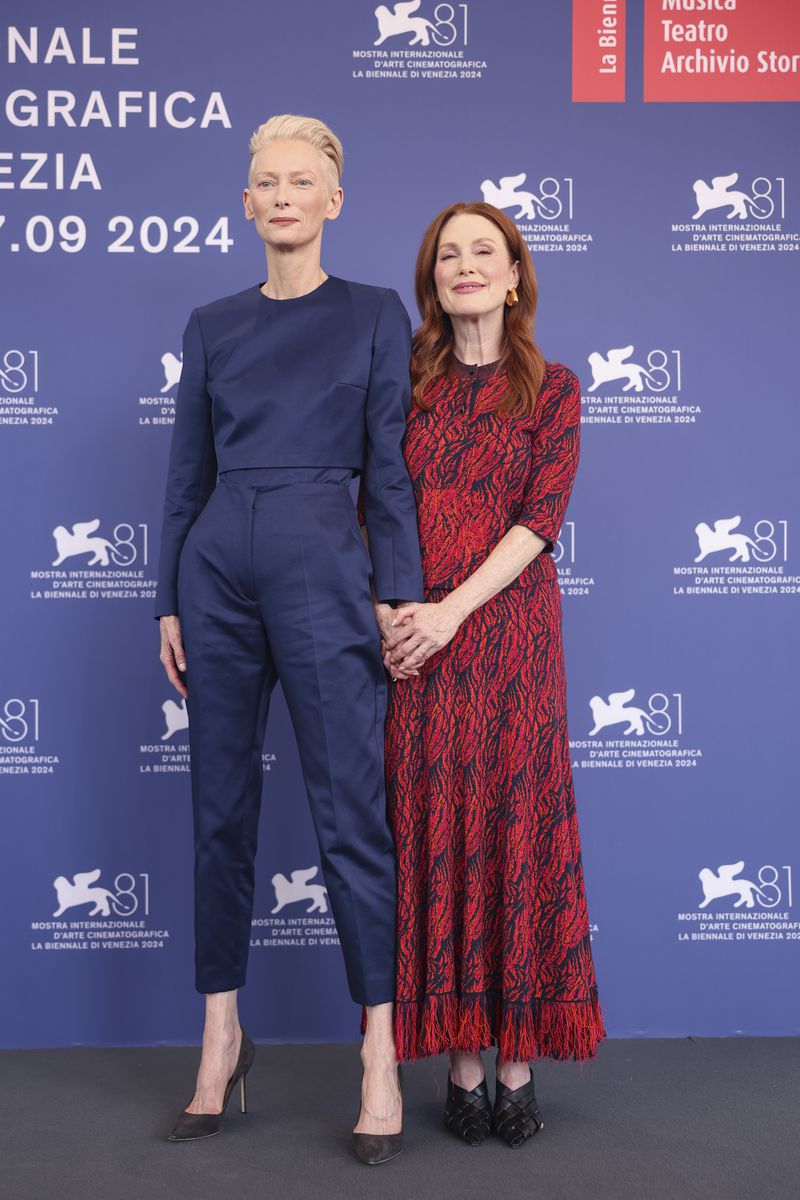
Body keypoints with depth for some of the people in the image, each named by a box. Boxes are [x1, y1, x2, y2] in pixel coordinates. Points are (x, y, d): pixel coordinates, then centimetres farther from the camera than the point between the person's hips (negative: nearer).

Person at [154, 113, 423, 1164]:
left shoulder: (375, 314, 5)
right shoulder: (212, 326, 12)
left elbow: (390, 468, 1)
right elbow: (186, 474, 12)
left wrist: (399, 592, -6)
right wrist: (169, 601, 7)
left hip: (323, 570, -3)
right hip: (218, 570, 4)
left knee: (350, 811, -4)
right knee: (221, 806, 8)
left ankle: (381, 1057, 7)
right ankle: (223, 1037, 21)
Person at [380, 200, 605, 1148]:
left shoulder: (551, 389, 5)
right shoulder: (408, 382, 11)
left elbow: (540, 518, -6)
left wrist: (453, 609, -16)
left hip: (507, 624, -1)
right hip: (413, 636, 2)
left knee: (517, 822, 1)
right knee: (433, 829, 2)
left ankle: (518, 1061, 12)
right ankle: (460, 1061, 13)